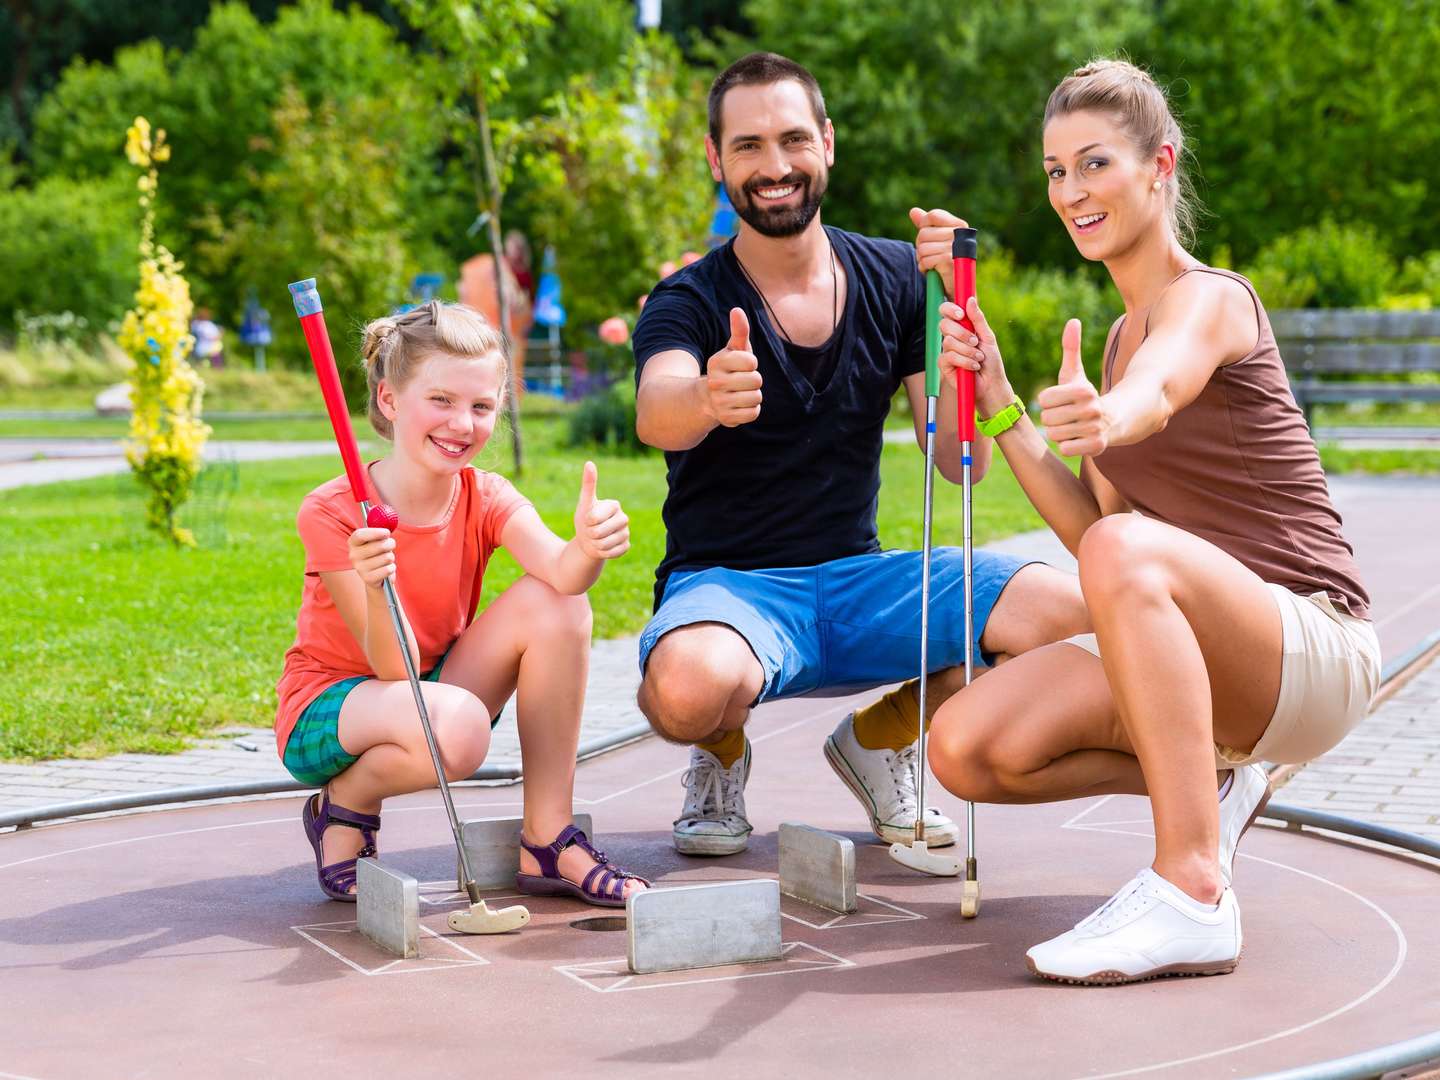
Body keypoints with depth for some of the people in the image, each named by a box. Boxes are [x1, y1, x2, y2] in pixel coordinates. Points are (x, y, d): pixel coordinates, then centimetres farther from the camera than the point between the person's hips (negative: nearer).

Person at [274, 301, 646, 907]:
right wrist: (374, 589, -44)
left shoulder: (486, 499, -8)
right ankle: (343, 808, -4)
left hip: (432, 691, 5)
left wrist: (590, 547, -53)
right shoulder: (332, 512, -20)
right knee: (457, 724, -39)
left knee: (557, 603, -19)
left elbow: (561, 571, -30)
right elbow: (395, 668, -25)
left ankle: (547, 842, -12)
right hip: (326, 716, -5)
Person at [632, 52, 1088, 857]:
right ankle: (721, 757, 2)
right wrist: (707, 401, -53)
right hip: (728, 583, -3)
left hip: (858, 580, 4)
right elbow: (657, 414, -29)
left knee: (1063, 608, -22)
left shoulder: (895, 279, 4)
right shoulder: (690, 301, -5)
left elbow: (962, 466, -1)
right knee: (690, 687, -40)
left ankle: (884, 737, 8)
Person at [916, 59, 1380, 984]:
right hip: (1198, 657, 8)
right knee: (966, 749, -13)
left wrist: (1104, 416, -60)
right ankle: (1206, 787, 10)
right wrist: (999, 405, -2)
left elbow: (1155, 395, -37)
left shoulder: (1210, 299, -10)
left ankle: (1192, 893, -36)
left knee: (1129, 553, -39)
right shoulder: (1123, 332, 16)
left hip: (1313, 650, -8)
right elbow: (1090, 528, 8)